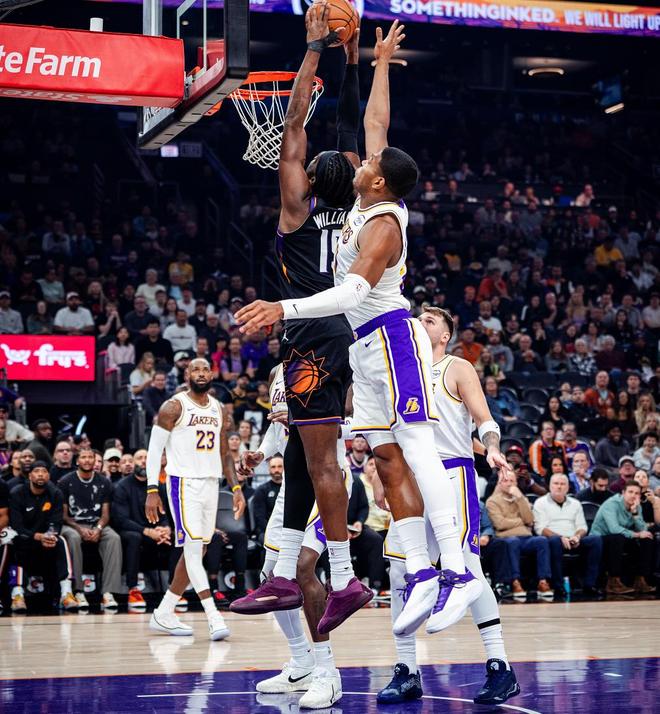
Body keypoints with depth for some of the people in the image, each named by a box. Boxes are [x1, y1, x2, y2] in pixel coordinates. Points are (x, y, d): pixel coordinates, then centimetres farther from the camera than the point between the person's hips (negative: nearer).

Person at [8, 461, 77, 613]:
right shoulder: (17, 494, -9)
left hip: (45, 537, 2)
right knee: (17, 544, -36)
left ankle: (66, 593, -38)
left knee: (61, 542, -29)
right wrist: (38, 536, -34)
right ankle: (17, 593, -40)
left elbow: (56, 523, -8)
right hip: (23, 539, -2)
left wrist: (51, 535, -33)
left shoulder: (55, 494, -2)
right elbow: (16, 526, -17)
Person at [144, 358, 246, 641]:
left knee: (196, 552, 8)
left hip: (211, 484, 7)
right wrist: (152, 491, -15)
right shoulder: (174, 407, -6)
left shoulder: (218, 409, 13)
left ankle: (163, 614, 17)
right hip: (183, 482, -7)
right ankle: (213, 617, -19)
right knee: (193, 547, -14)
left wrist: (236, 488, 9)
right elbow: (154, 449, -7)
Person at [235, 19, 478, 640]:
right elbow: (376, 122, 23)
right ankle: (419, 575, 0)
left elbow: (353, 290, -28)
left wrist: (285, 309, -34)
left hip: (392, 338, -10)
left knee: (417, 452, -16)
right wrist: (381, 63, 29)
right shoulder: (371, 202, 11)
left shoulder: (382, 224, -15)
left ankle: (458, 571, -20)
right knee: (388, 460, 3)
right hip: (367, 348, 10)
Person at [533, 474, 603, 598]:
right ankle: (558, 586, -33)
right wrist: (561, 537, -18)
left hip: (573, 542, 4)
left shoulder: (575, 504, 23)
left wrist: (577, 537, -9)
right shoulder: (541, 503, 8)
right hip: (553, 539, -4)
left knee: (596, 539, -23)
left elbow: (582, 527, 16)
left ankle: (589, 585, -24)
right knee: (555, 540, -40)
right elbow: (540, 528, -4)